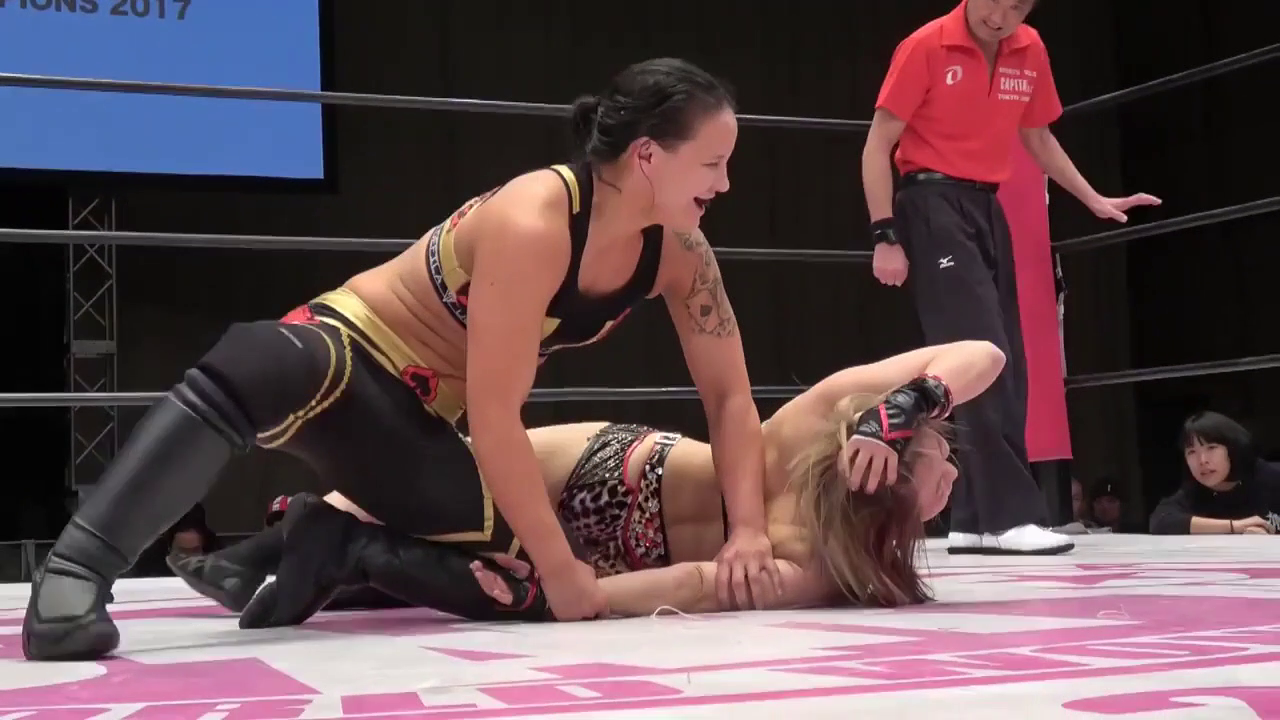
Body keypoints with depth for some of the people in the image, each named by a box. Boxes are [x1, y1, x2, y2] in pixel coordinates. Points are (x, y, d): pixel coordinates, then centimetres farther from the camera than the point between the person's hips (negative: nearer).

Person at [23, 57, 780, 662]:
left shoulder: (677, 248, -7)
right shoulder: (531, 224, -30)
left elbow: (731, 395, -1)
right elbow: (495, 419, -30)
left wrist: (748, 530, -15)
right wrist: (560, 568, -24)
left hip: (421, 423, 8)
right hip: (348, 350, -8)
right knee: (266, 370, -43)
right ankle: (76, 574, -42)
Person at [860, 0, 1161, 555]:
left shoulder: (1030, 52, 7)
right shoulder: (925, 48, -9)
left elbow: (1038, 138, 23)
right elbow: (877, 146, -8)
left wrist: (1095, 201, 22)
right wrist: (885, 237, -14)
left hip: (988, 208, 7)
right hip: (934, 204, -7)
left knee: (1006, 364, 3)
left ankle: (974, 520, 10)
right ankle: (1009, 515, -14)